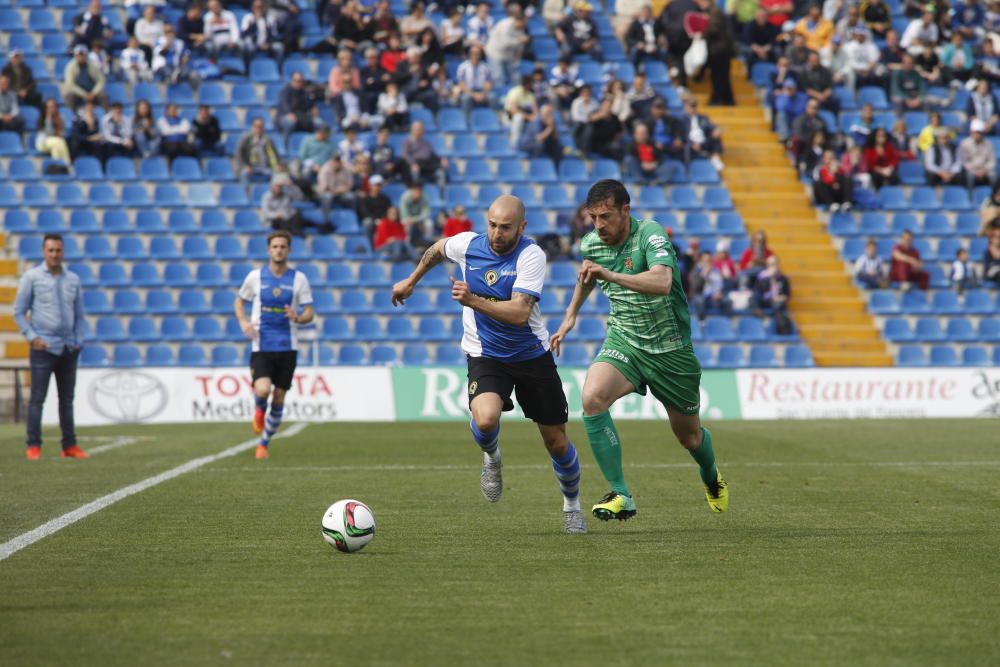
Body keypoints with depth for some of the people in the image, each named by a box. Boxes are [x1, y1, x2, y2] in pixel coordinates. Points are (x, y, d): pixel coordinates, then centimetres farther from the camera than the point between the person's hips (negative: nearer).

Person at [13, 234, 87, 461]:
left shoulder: (73, 279, 9)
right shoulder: (32, 277, -1)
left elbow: (79, 315, 16)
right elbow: (19, 313, 0)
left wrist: (78, 341, 4)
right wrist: (32, 338, -10)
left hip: (68, 349, 4)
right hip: (43, 347, -4)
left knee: (67, 399, 7)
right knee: (38, 398, -5)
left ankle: (70, 446, 11)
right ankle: (33, 446, -4)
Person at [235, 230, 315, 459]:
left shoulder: (299, 279, 2)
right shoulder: (256, 276, 2)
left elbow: (309, 313, 4)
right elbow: (239, 301, 15)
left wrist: (298, 318, -20)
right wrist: (243, 322, -4)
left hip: (287, 346, 1)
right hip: (261, 345, -1)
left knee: (278, 398, 4)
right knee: (262, 390, -23)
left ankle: (264, 443, 23)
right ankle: (259, 409, 15)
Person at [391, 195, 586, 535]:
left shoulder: (531, 255, -19)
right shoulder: (468, 244, -7)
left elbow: (519, 313, -30)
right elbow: (437, 249, 18)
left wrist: (473, 301, -38)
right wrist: (411, 281, 28)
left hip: (532, 355, -1)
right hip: (485, 355, 1)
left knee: (557, 443, 6)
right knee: (485, 420, -29)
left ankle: (572, 506, 33)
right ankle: (492, 459, 7)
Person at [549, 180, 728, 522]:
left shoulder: (650, 235, -22)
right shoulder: (590, 244, -4)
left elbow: (662, 282, -42)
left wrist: (611, 275, -51)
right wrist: (570, 315, 26)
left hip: (670, 348, -3)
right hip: (623, 340, 4)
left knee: (689, 436, 12)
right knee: (592, 398, -28)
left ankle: (711, 477, 50)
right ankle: (621, 496, -21)